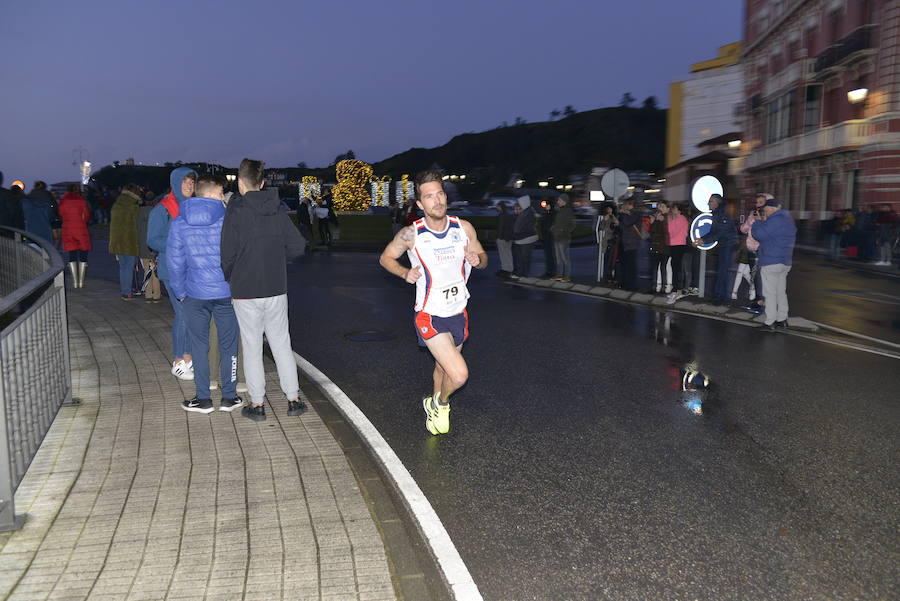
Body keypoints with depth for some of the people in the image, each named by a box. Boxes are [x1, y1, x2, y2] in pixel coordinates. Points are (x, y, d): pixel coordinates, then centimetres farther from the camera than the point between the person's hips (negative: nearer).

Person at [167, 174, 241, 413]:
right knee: (228, 346, 10)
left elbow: (175, 262, 2)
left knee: (199, 346, 11)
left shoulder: (178, 223, 0)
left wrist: (180, 293, 11)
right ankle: (229, 397, 17)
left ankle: (203, 399, 16)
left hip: (196, 294, 1)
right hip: (226, 292, -1)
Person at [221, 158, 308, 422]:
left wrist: (230, 280, 8)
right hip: (276, 289, 3)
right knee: (282, 345, 12)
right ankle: (293, 399, 16)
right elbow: (298, 245, -1)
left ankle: (257, 404, 14)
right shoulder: (277, 211, 1)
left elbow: (228, 255, -10)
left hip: (245, 291, -3)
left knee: (252, 348, 7)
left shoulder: (235, 212, -10)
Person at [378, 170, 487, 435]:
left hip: (458, 313, 5)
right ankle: (440, 404, 16)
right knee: (459, 375, -18)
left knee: (443, 367, 24)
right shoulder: (411, 234, -14)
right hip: (430, 316, -5)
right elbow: (386, 257, 2)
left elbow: (483, 258, 9)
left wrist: (477, 259, -15)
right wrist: (405, 273, -17)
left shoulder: (464, 228, -5)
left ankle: (434, 407, 54)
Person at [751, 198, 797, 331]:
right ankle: (782, 319, 22)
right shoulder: (788, 220, 15)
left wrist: (757, 222, 1)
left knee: (770, 293, -5)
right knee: (781, 292, 16)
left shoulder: (775, 220, -17)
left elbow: (759, 234, -19)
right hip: (786, 262, 10)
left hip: (771, 263, -10)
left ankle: (770, 323, -4)